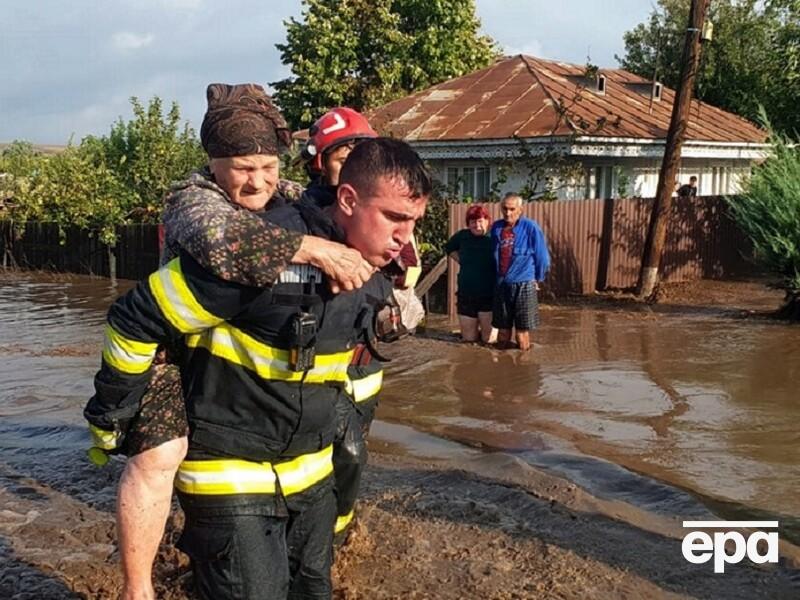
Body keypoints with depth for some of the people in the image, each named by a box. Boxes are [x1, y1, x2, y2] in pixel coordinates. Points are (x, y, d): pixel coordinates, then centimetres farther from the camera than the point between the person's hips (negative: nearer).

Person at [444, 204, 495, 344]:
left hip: (489, 295, -3)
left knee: (489, 339, 2)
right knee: (469, 338, 11)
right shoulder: (462, 236, 1)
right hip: (466, 295, 3)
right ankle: (475, 329, 43)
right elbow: (449, 248, 21)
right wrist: (462, 261, 8)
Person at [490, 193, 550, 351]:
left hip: (524, 285, -4)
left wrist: (537, 279, 7)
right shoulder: (496, 227, 5)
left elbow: (542, 257, -1)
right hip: (501, 284, 4)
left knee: (522, 330, 0)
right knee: (503, 329, 11)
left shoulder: (530, 227, -9)